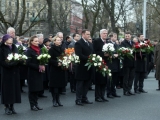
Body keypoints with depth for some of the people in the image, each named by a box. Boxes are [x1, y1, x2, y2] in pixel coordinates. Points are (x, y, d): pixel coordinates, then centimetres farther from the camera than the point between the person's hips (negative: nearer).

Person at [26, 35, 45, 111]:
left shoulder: (39, 50, 11)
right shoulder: (29, 51, -10)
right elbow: (28, 63, -14)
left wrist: (42, 66, -3)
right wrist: (38, 66, -19)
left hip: (39, 72, 6)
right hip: (32, 73, -6)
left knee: (38, 89, 10)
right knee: (32, 89, 1)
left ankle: (36, 104, 20)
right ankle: (32, 105, 10)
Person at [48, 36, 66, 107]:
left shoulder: (61, 49, 13)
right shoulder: (51, 49, -6)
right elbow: (50, 59, -12)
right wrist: (57, 63, -25)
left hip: (61, 70, 6)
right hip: (54, 70, -6)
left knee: (60, 85, 6)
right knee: (55, 85, -3)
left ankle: (58, 100, 18)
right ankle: (54, 100, 6)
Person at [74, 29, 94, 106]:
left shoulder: (90, 44, 18)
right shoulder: (78, 43, -9)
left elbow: (92, 53, 19)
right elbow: (79, 55, -19)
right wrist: (88, 58, -24)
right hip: (82, 67, -8)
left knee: (87, 83, 12)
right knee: (80, 83, 0)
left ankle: (84, 98, 21)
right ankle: (78, 99, 6)